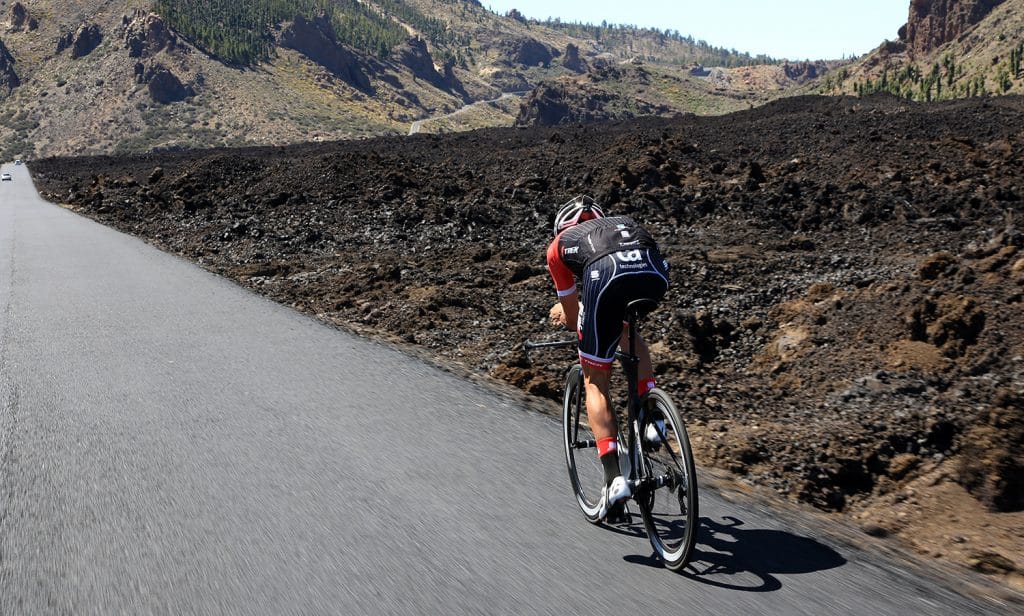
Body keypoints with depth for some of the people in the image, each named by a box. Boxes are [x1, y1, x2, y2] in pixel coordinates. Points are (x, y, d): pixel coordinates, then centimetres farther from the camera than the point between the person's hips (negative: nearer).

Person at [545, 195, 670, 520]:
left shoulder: (560, 243, 33)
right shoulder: (625, 223, 43)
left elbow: (572, 315, 35)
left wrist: (569, 319, 59)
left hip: (606, 276, -3)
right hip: (655, 273, 3)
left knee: (595, 380, 13)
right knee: (628, 328, 37)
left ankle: (615, 477, 0)